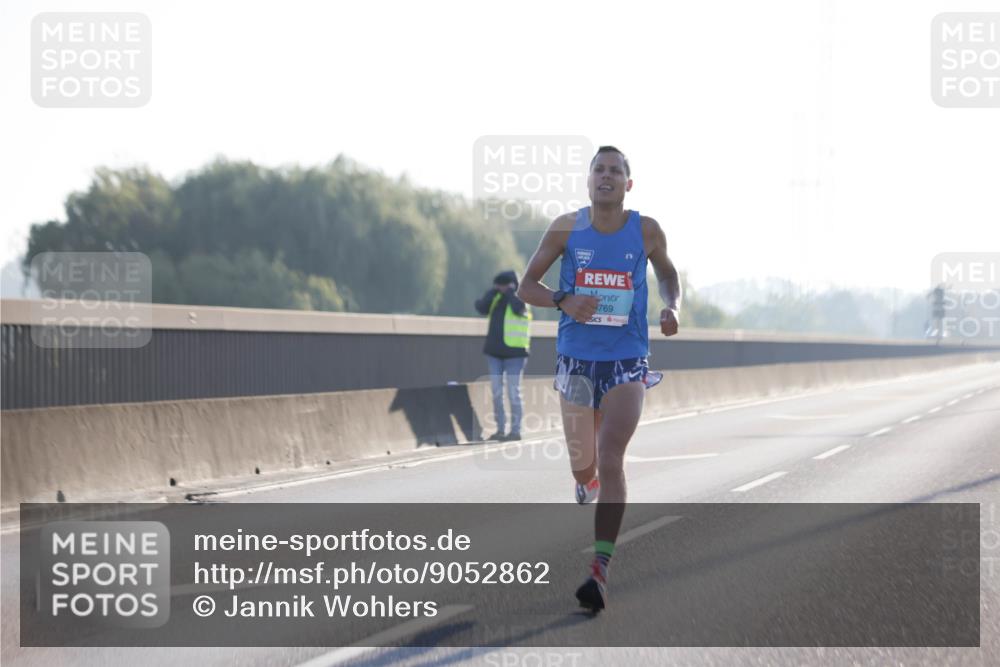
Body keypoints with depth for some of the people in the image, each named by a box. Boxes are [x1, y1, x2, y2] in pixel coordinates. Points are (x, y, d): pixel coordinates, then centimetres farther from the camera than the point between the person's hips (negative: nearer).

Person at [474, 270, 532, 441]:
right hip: (494, 351, 6)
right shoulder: (496, 299, 12)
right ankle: (500, 429, 11)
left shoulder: (520, 299, -3)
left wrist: (510, 292, -13)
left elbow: (518, 308, -25)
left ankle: (516, 430, 0)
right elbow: (481, 308, -2)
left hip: (514, 352, -6)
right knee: (496, 392, 5)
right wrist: (493, 291, -4)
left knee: (513, 392, -5)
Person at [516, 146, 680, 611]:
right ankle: (586, 490, 53)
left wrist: (671, 308, -3)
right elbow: (526, 287, 3)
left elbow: (666, 273, 18)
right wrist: (563, 301, -17)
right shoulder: (567, 228, -3)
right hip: (576, 359, 2)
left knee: (610, 460, -18)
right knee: (582, 464, 14)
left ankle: (601, 568, -20)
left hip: (627, 362, -2)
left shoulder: (646, 231, -2)